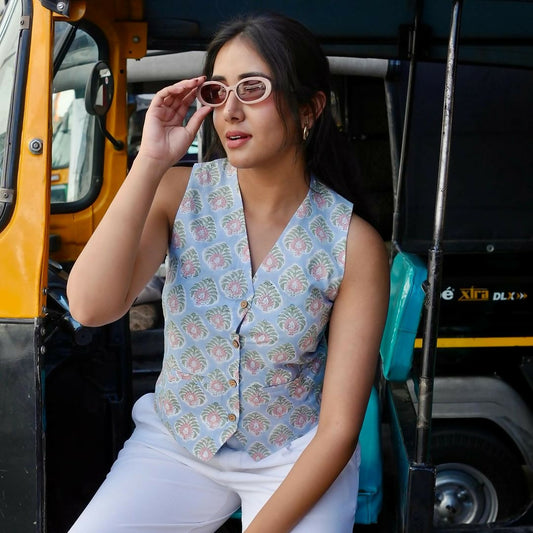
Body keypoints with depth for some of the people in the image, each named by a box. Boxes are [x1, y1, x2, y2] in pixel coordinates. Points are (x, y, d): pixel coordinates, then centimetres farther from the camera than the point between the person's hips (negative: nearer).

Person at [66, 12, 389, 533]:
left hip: (295, 458, -1)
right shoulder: (180, 193, -8)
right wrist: (152, 160, -25)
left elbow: (339, 427, -12)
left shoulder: (354, 245, -15)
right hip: (176, 443, 1)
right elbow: (91, 307, -23)